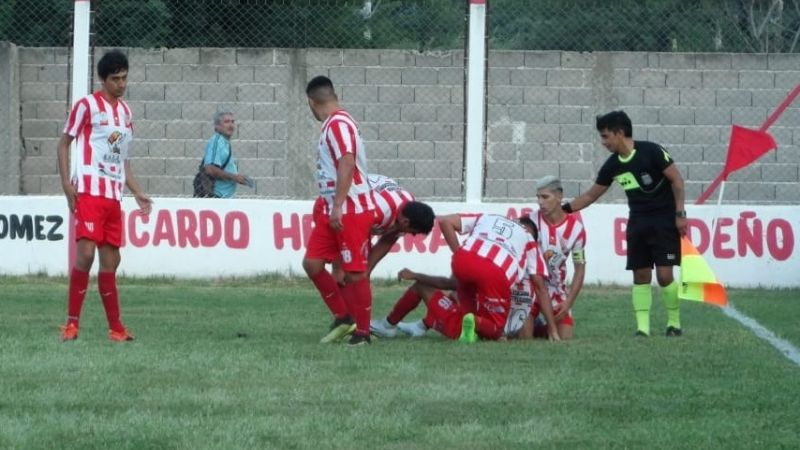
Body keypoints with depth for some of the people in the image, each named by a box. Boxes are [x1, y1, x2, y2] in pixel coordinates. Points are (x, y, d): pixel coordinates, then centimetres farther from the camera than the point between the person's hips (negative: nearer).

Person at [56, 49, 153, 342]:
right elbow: (64, 144, -1)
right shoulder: (87, 106, -3)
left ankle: (116, 328, 11)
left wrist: (137, 193, 19)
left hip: (114, 196, 7)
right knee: (86, 252, -17)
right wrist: (67, 183, -11)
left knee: (110, 261, 8)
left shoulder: (125, 112, 17)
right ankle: (72, 322, -11)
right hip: (89, 191, -7)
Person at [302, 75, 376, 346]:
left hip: (352, 211, -10)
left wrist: (337, 207, -28)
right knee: (312, 263, 6)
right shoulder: (332, 125, 15)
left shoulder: (339, 124, -15)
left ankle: (362, 332, 4)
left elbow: (347, 164, -25)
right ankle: (343, 317, 16)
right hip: (332, 211, 10)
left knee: (355, 272, -4)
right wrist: (326, 203, 30)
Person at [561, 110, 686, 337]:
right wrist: (563, 209, 5)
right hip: (637, 223, 6)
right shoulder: (612, 165, 3)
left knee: (664, 275, -10)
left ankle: (674, 322, 7)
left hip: (664, 221, -6)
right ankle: (642, 327, 1)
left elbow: (676, 179, -11)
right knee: (641, 276, 0)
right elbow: (591, 195, 12)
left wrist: (680, 214, -14)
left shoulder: (651, 152, -15)